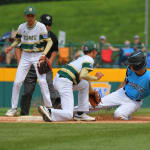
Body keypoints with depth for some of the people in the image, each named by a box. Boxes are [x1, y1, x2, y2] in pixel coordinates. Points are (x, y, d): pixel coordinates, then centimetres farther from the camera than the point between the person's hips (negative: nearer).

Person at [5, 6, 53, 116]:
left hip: (38, 56, -4)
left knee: (42, 81, -16)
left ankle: (49, 107, -5)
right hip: (25, 56, 4)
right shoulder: (21, 27, 2)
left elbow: (49, 41, -14)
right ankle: (14, 108, 8)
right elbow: (18, 39, 17)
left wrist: (44, 54, -28)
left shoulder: (41, 27, -11)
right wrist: (11, 47, -2)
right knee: (17, 82, -2)